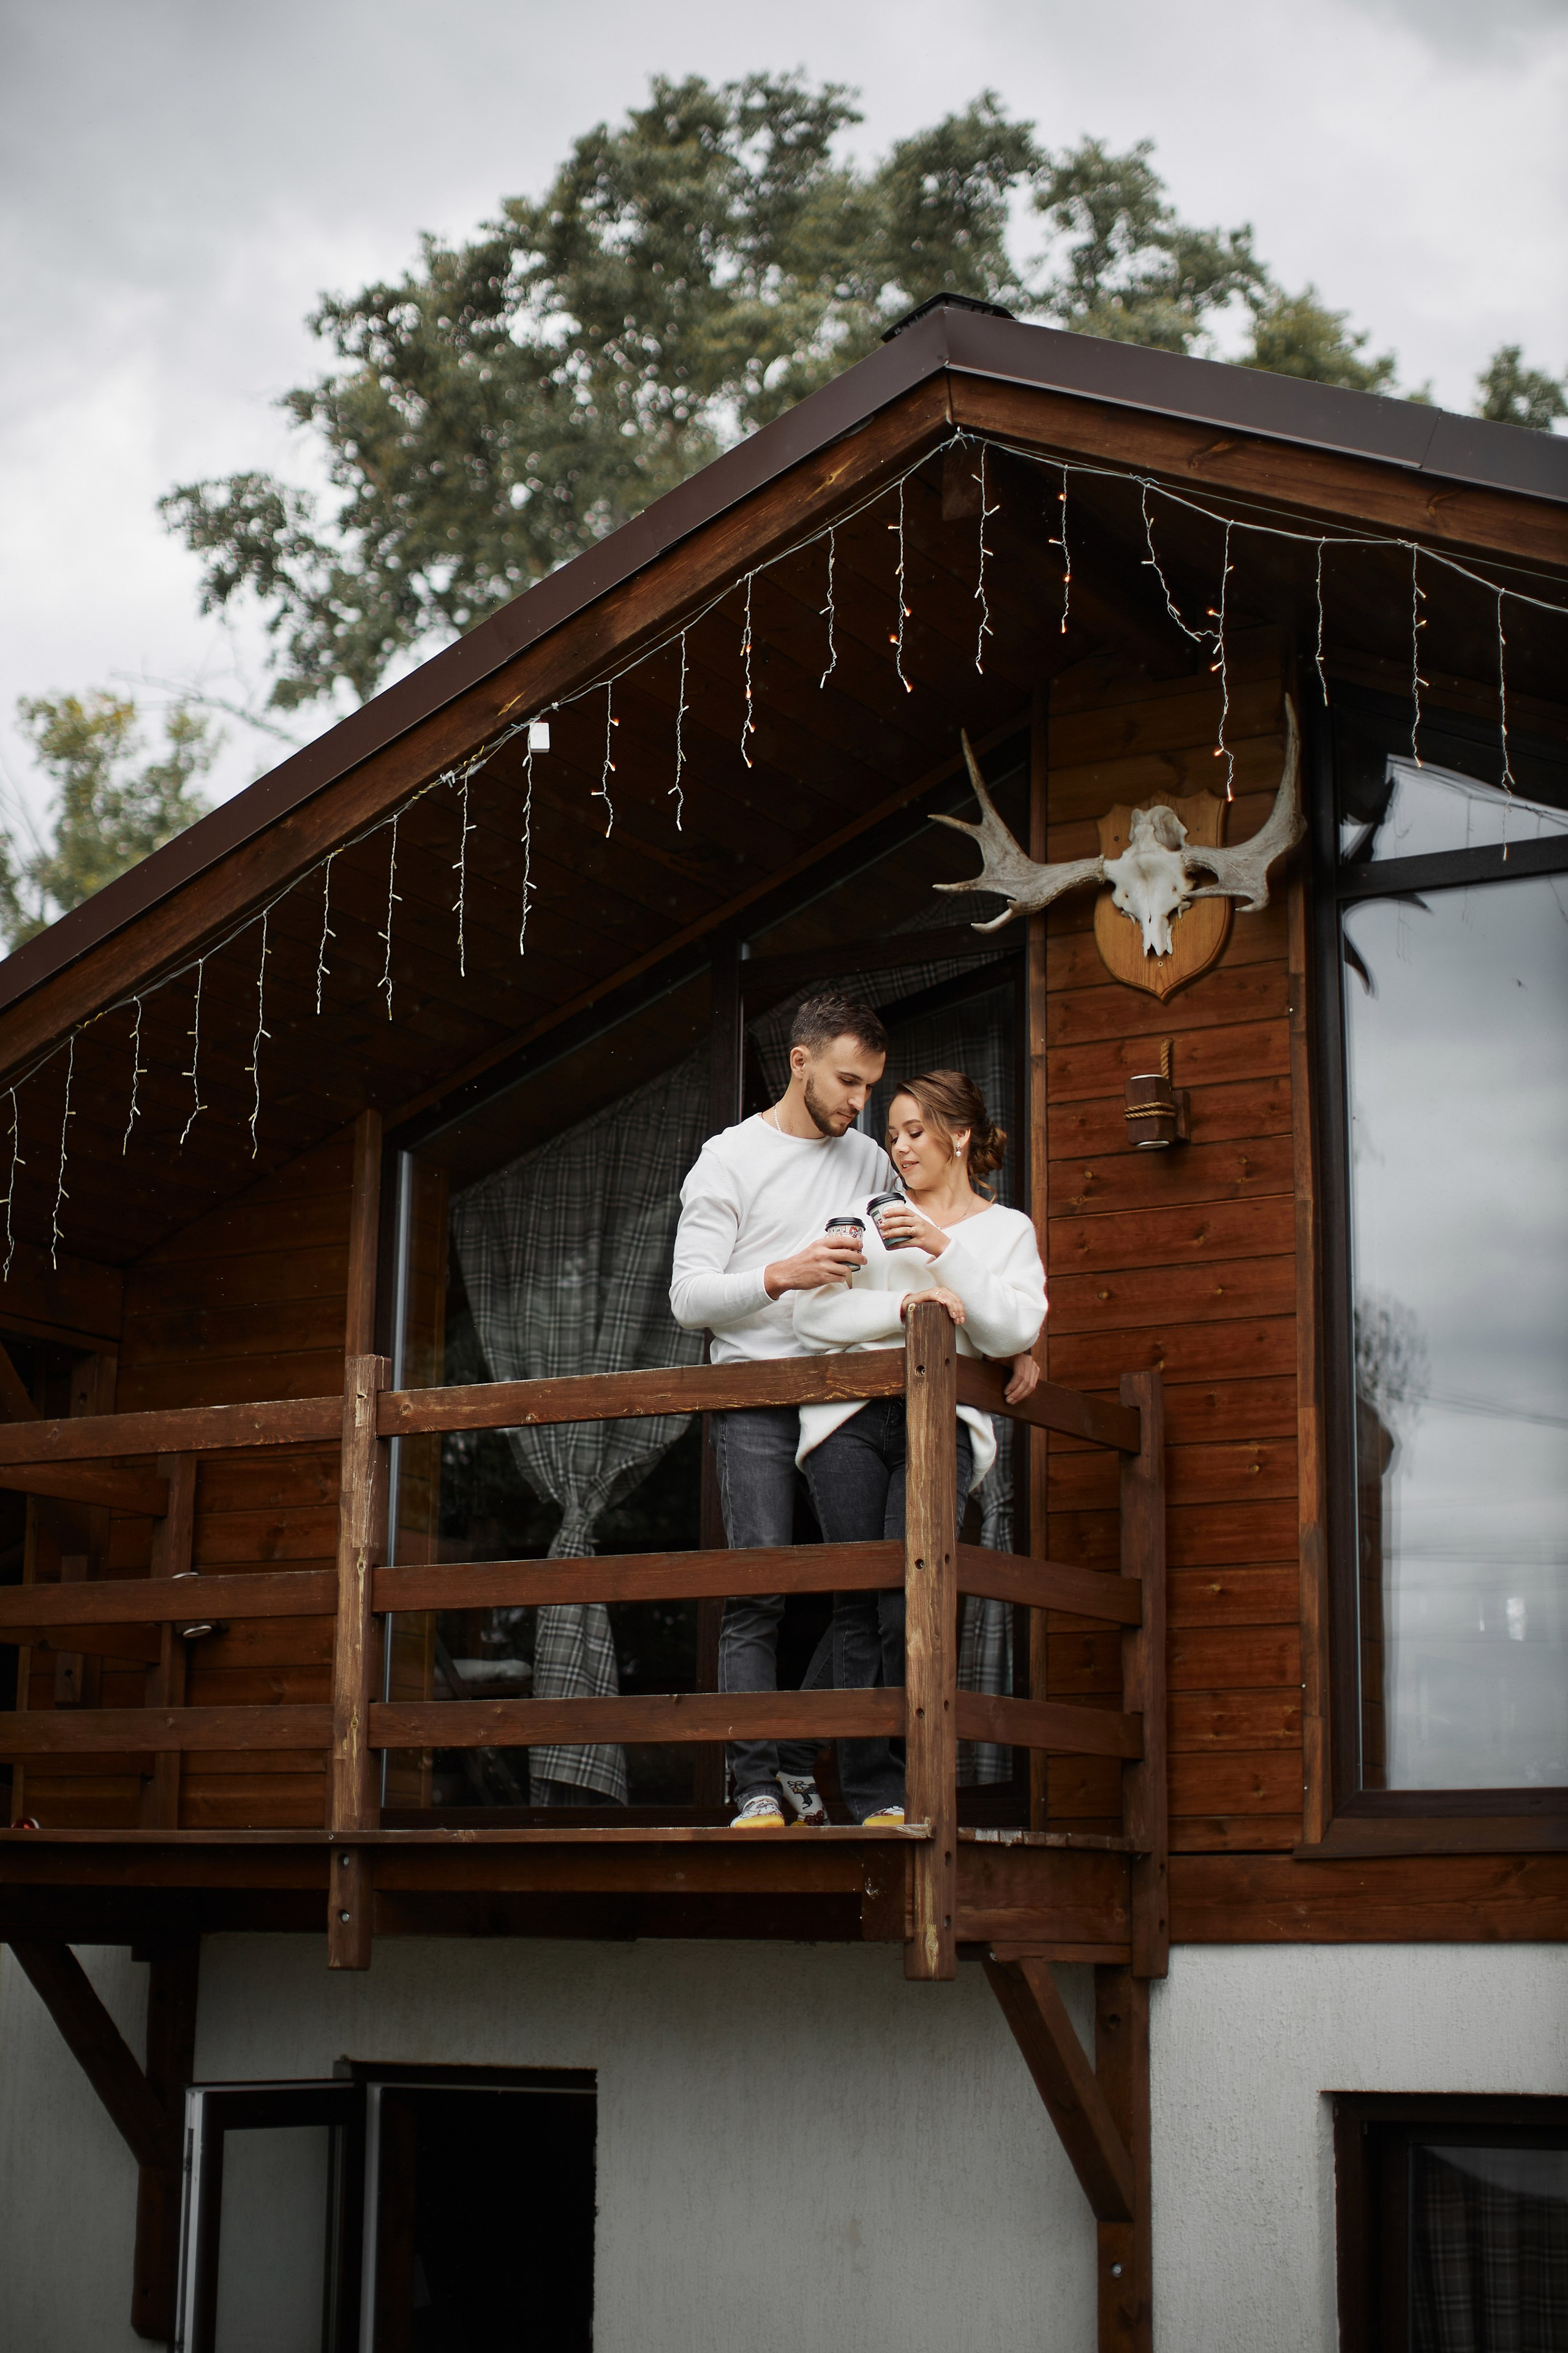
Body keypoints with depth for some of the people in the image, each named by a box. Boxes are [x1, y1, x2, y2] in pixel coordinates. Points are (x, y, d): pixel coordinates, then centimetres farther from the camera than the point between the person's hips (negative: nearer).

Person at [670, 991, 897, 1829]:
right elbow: (689, 1297, -2)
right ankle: (757, 1791, -12)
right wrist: (782, 1275, -18)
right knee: (759, 1591, -11)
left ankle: (804, 1776, 5)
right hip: (757, 1394, -4)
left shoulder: (870, 1164, 17)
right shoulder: (730, 1158, 4)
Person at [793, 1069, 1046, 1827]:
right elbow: (815, 1315, 7)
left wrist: (944, 1251, -7)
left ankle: (922, 1791, -10)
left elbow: (1013, 1332, 1)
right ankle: (875, 1799, -7)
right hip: (849, 1417, 2)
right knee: (858, 1607, -8)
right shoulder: (873, 1221, 21)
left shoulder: (1007, 1230, 18)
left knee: (908, 1604, -17)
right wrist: (904, 1304, -7)